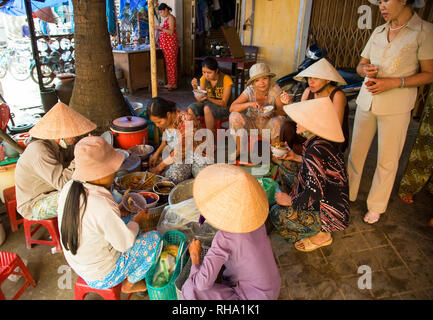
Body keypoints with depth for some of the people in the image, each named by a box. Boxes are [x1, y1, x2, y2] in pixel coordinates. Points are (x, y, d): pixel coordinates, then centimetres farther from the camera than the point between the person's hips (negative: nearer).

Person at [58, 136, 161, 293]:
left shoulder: (69, 188, -13)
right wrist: (138, 218, -5)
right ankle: (129, 284, 19)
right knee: (154, 238, 1)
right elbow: (125, 243, -22)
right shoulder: (103, 205, -36)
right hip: (102, 277, -7)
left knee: (130, 222, 20)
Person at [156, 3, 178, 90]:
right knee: (168, 63, 8)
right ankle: (170, 83, 12)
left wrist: (161, 28, -17)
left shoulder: (171, 18, -8)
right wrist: (160, 29, 13)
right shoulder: (166, 18, 20)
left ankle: (173, 83, -4)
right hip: (165, 44, 9)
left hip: (170, 44, -9)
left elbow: (171, 32, -17)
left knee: (171, 63, -8)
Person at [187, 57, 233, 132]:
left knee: (207, 108, -35)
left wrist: (207, 98, -28)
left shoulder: (226, 79, -13)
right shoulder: (204, 79, 1)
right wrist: (195, 88, -17)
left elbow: (224, 103, -14)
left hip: (223, 108, -4)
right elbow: (200, 100, 2)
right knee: (190, 108, -24)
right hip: (207, 104, 4)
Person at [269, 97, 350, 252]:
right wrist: (296, 158, 21)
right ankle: (320, 232, 19)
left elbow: (314, 194, -28)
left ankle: (320, 236, 7)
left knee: (276, 213, -8)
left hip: (332, 216, -9)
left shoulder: (315, 151, -29)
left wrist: (289, 201, -13)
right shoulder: (323, 142, -1)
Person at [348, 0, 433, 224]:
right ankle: (348, 194, 26)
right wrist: (366, 70, -8)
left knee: (387, 161, 4)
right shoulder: (378, 32, 11)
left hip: (396, 106, -4)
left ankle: (376, 206, 20)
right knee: (356, 151, 9)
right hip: (366, 100, 5)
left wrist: (394, 82, -18)